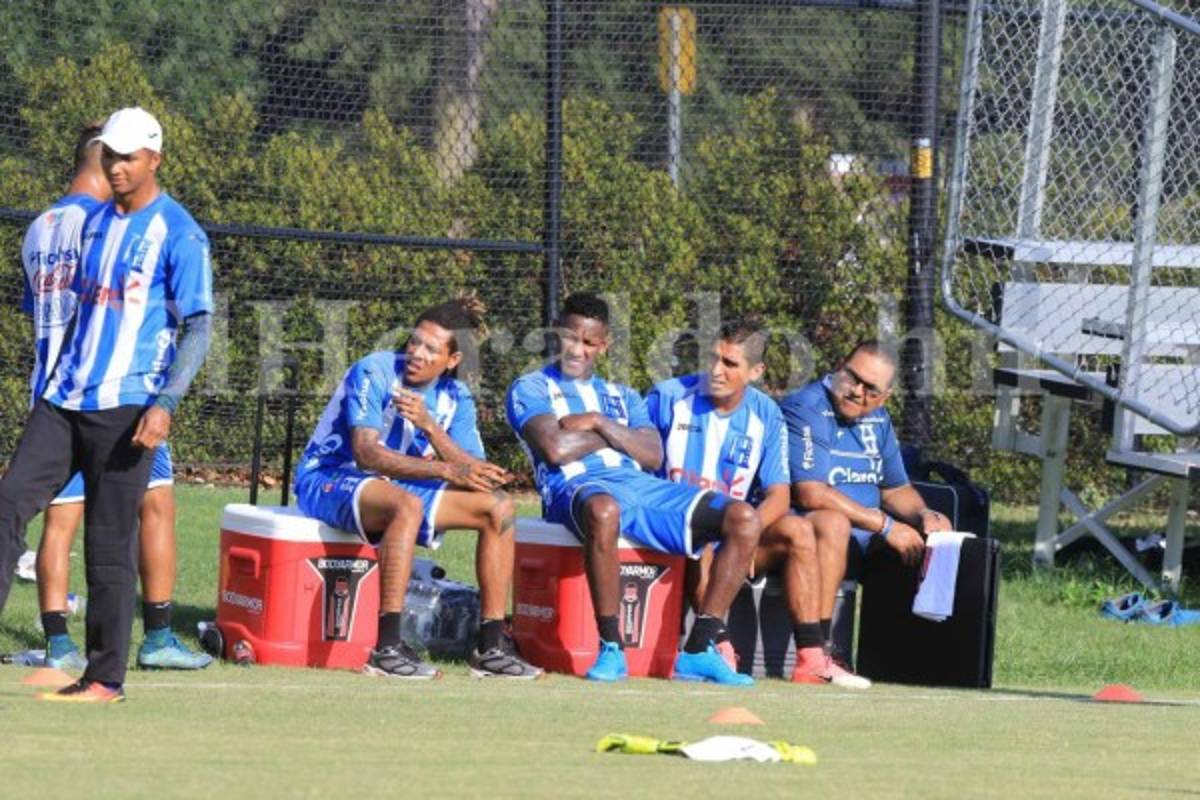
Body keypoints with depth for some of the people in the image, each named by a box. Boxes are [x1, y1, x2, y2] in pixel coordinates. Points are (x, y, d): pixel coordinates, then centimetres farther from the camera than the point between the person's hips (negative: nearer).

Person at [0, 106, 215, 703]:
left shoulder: (178, 234, -7)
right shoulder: (95, 222, 15)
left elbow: (198, 327, -10)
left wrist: (165, 404, -20)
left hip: (126, 408, -7)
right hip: (65, 401, 7)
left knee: (109, 542, -3)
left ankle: (106, 677, 4)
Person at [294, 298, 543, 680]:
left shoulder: (455, 398, 1)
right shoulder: (374, 374, -17)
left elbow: (473, 473, -8)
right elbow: (366, 453, -27)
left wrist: (430, 427, -25)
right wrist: (447, 470, -33)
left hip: (393, 488, 7)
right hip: (328, 480, -7)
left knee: (499, 508, -5)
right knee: (408, 505, -38)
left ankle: (491, 647, -7)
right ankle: (388, 648, -42)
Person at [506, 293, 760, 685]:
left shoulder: (623, 398, 30)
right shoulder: (531, 389, 15)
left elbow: (652, 456, 12)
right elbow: (555, 448, -5)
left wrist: (599, 424, 1)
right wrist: (615, 435, 8)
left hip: (642, 485, 6)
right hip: (576, 487, -6)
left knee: (743, 518, -15)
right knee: (604, 510, -45)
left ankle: (700, 650, -19)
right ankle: (610, 649, -35)